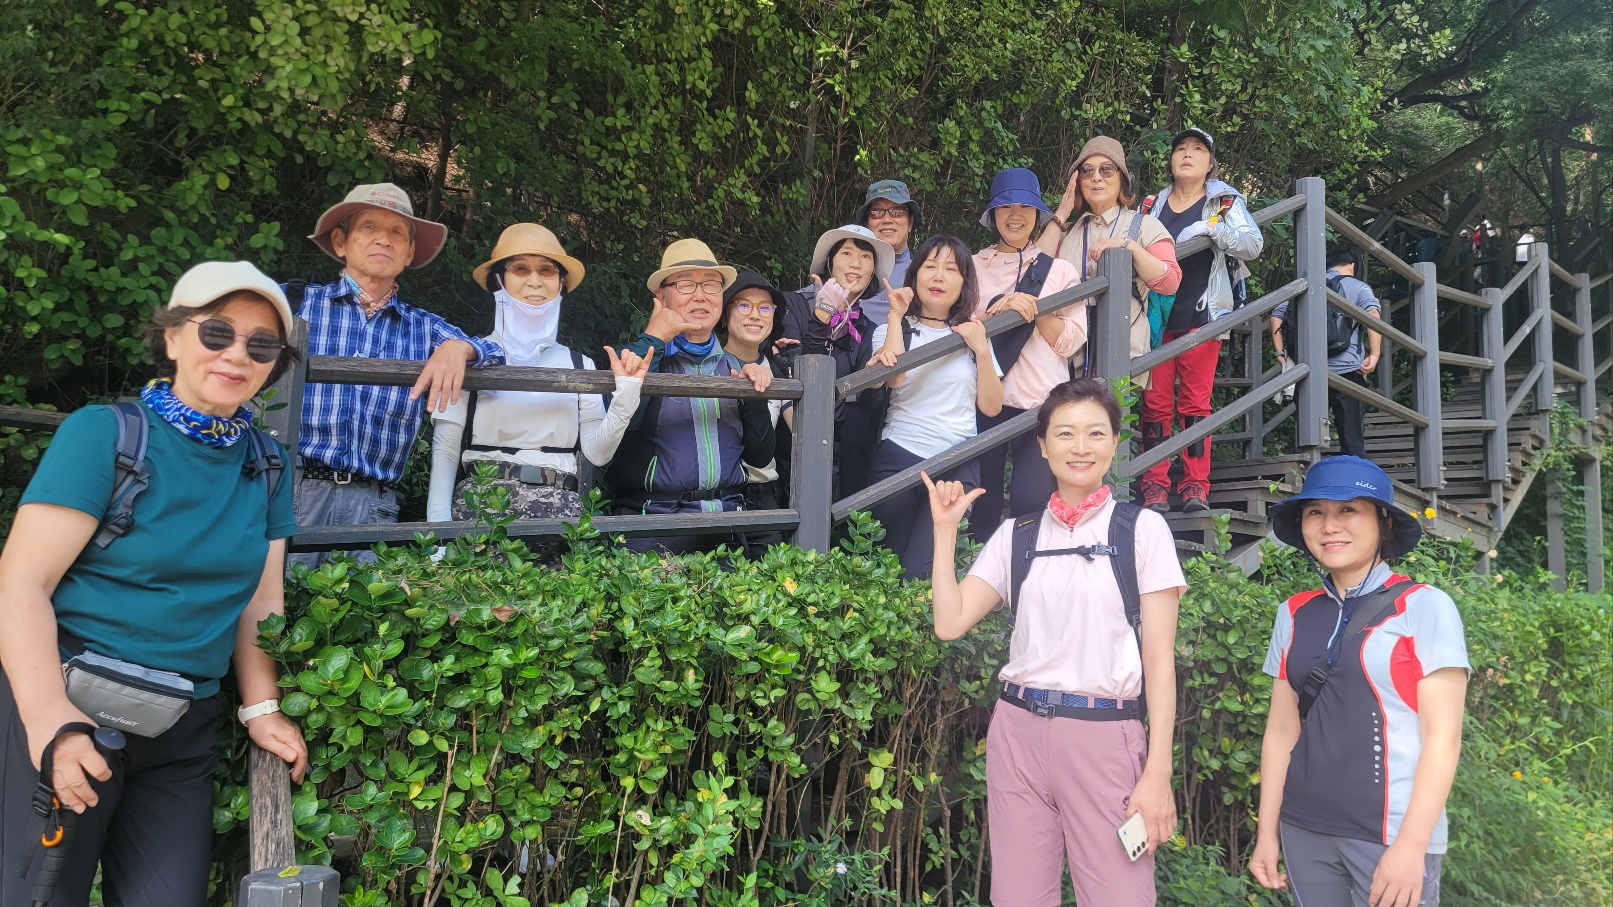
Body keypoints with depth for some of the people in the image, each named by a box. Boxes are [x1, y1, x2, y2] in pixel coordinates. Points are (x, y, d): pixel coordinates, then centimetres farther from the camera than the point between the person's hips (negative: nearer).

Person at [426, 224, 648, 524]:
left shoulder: (580, 364, 11)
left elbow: (598, 453, 3)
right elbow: (445, 449, 1)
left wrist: (625, 393, -10)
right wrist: (438, 525, -11)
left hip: (560, 506, 2)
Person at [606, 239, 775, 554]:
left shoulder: (735, 367, 18)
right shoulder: (639, 357, 6)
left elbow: (760, 456, 15)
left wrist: (755, 395, 0)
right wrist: (652, 340, -8)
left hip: (730, 517, 4)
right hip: (655, 517, -3)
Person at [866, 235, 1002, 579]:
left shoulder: (972, 334, 14)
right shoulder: (892, 329, 8)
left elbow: (991, 406, 7)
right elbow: (894, 377, -14)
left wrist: (981, 348, -4)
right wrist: (896, 315, -8)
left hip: (958, 464, 1)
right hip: (899, 459, 0)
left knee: (920, 573, -13)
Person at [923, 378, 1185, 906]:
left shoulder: (1142, 529, 1)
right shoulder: (1016, 535, 10)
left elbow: (1159, 656, -2)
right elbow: (950, 622, 2)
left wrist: (1158, 772, -7)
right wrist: (945, 529, 3)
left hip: (1105, 735, -3)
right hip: (1018, 730, 3)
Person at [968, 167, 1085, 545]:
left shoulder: (1059, 270, 11)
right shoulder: (973, 267, 12)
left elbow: (1072, 342, 3)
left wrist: (1037, 309, -11)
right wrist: (997, 310, -13)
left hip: (1042, 404, -1)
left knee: (1030, 500, -12)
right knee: (981, 504, 3)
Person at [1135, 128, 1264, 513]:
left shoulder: (1225, 202, 6)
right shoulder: (1152, 206, 13)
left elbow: (1253, 245, -6)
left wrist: (1211, 228, -17)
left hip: (1201, 315, -2)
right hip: (1155, 316, 2)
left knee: (1195, 402, -2)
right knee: (1156, 402, -1)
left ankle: (1196, 487, 3)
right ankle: (1155, 486, 3)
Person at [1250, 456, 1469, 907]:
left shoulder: (1425, 607, -7)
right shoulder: (1294, 615, 4)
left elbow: (1443, 734, -10)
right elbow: (1282, 729, 7)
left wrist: (1411, 844, -15)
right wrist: (1267, 831, 5)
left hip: (1392, 834, -4)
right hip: (1303, 831, 4)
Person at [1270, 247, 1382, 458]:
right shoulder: (1357, 287, 5)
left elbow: (1276, 316, 9)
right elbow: (1373, 314, -14)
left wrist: (1280, 353, 6)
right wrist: (1374, 354, -14)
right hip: (1347, 370, -3)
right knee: (1352, 439, 3)